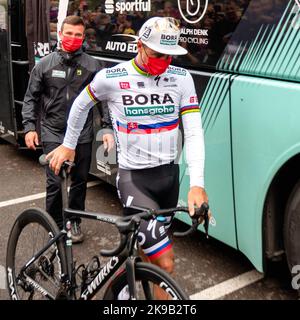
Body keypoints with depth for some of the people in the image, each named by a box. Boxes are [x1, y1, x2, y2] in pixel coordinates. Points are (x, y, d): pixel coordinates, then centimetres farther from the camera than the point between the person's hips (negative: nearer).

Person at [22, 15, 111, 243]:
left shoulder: (92, 65, 2)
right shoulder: (45, 65, 3)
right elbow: (31, 98, 7)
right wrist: (29, 127, -2)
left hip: (83, 135, 1)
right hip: (52, 134, -1)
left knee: (80, 181, 11)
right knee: (55, 182, -3)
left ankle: (74, 222, 30)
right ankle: (55, 225, 16)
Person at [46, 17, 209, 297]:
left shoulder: (181, 79, -3)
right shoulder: (112, 78, -11)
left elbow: (194, 132, -8)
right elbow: (81, 105, 9)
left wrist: (197, 184, -20)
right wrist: (68, 145, 20)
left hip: (169, 174, 5)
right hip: (133, 178, -4)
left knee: (149, 248, 21)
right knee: (165, 263, -11)